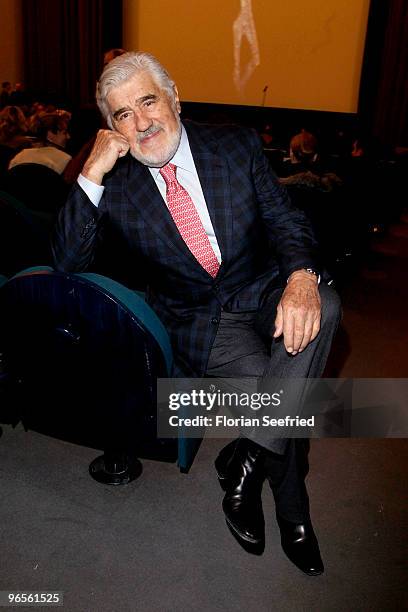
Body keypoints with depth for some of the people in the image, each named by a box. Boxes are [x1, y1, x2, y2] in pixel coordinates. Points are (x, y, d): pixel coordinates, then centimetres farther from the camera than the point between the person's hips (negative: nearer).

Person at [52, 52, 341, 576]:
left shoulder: (237, 145, 1)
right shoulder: (115, 184, -2)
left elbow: (285, 220, 0)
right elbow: (67, 261, -8)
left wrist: (301, 277, -23)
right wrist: (92, 173, -19)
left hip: (265, 293, 2)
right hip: (197, 321, -2)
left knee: (322, 306, -30)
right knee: (277, 384, -24)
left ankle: (247, 459, -18)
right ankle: (292, 513, 3)